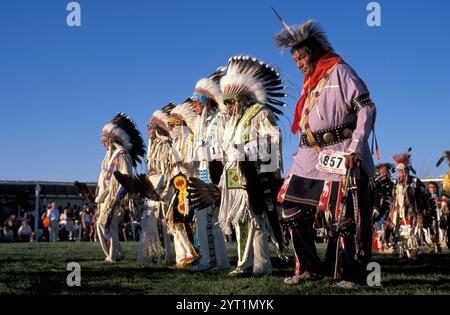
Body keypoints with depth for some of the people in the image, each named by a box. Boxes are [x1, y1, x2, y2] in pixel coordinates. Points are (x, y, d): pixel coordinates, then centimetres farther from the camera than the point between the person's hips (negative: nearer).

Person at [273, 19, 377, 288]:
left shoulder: (339, 71, -4)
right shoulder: (310, 81, 20)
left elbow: (367, 108, -12)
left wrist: (355, 148, -19)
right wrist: (305, 152, 17)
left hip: (340, 155, -8)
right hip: (310, 156, 8)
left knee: (346, 216, -5)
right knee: (293, 210, 3)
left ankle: (349, 275, 4)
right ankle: (308, 268, 13)